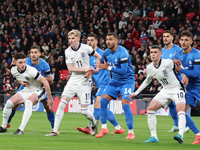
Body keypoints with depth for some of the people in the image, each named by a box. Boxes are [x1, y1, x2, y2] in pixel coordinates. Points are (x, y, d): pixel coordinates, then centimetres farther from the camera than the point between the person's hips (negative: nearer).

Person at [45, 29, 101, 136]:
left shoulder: (86, 48, -7)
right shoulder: (68, 51, 0)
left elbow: (98, 57, 9)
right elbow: (70, 68, -7)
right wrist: (85, 69, -18)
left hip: (84, 82, -3)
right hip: (73, 81, 3)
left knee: (84, 111, -2)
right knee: (61, 104, -11)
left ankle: (94, 123, 30)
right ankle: (55, 130, -8)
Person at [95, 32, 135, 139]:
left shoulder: (122, 52, -23)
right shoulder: (106, 53, 0)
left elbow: (123, 70, -29)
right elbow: (102, 66, 17)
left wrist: (108, 67, -30)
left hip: (127, 80, -7)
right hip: (115, 81, 7)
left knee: (125, 104, -19)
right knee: (103, 100, -4)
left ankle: (131, 132, -11)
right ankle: (104, 128, 7)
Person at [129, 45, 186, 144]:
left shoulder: (168, 63, -22)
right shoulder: (149, 68, -3)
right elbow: (147, 81, 16)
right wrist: (136, 93, 18)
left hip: (177, 89, -6)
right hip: (165, 91, 6)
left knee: (180, 111, -28)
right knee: (150, 109, -5)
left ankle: (180, 135, -37)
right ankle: (154, 137, 0)